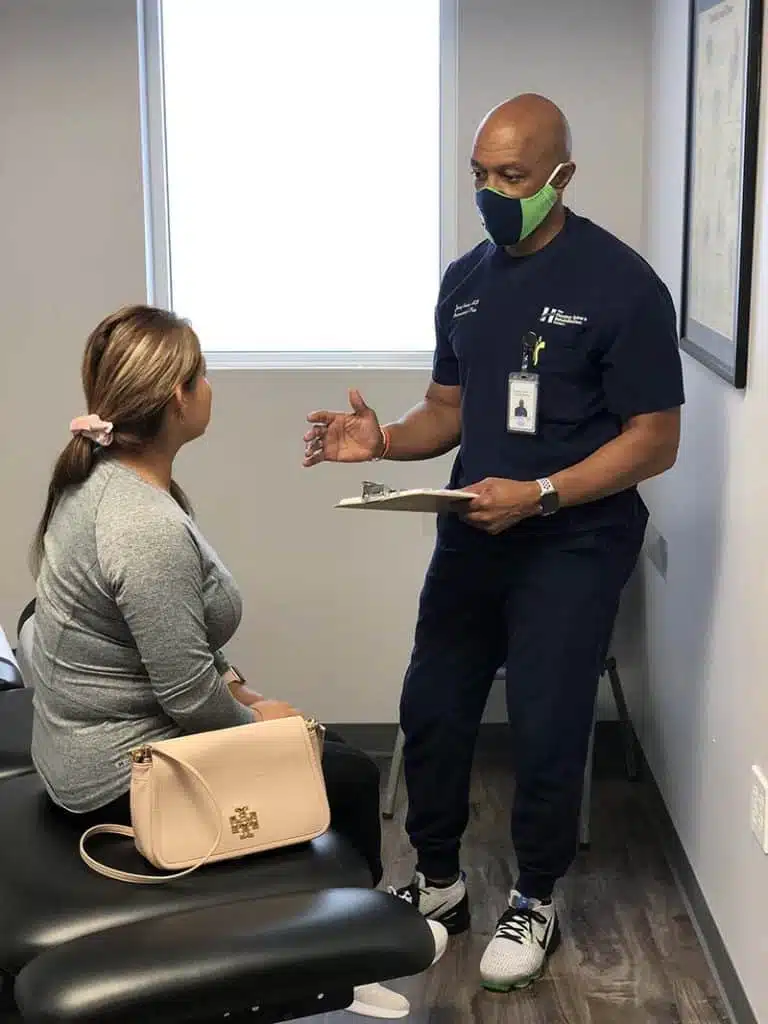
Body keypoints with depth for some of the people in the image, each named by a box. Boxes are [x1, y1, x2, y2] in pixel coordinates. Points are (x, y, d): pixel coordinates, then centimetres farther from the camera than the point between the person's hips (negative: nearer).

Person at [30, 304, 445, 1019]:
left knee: (325, 744, 20)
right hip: (125, 778, -9)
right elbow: (186, 694, -26)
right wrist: (254, 720, -8)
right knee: (351, 777, 6)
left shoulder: (100, 476, 0)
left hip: (92, 741, 9)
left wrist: (228, 684, 9)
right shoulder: (147, 526, -31)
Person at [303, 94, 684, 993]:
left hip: (572, 545, -6)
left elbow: (654, 441, -14)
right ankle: (437, 883, 31)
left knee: (545, 728, 2)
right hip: (472, 533, 6)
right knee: (431, 709, 10)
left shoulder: (620, 285, -14)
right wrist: (382, 440, -8)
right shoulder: (464, 280, 6)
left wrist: (537, 495, -26)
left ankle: (535, 904, 25)